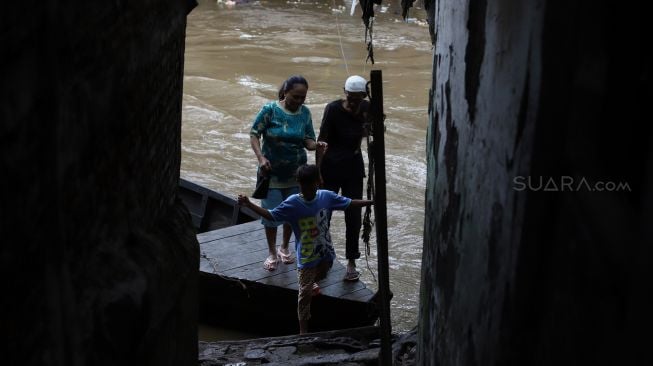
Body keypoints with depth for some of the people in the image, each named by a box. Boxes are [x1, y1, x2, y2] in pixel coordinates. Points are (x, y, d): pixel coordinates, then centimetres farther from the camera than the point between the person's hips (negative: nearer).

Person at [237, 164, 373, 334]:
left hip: (326, 253, 3)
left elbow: (349, 203, -2)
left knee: (320, 275, 29)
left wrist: (372, 201, -4)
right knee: (305, 294, -2)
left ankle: (311, 283, 65)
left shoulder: (326, 196, -13)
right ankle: (303, 331, 9)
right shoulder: (292, 203, -19)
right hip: (306, 257, -3)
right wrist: (249, 205, -20)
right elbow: (271, 215, -11)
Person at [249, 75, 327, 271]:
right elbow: (254, 135, -11)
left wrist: (317, 145, -23)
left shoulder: (305, 113, -3)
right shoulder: (270, 110, -15)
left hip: (296, 173, 3)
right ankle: (272, 252, 22)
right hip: (272, 172, -3)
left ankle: (284, 247, 37)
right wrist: (261, 158, -25)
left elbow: (307, 141, 0)